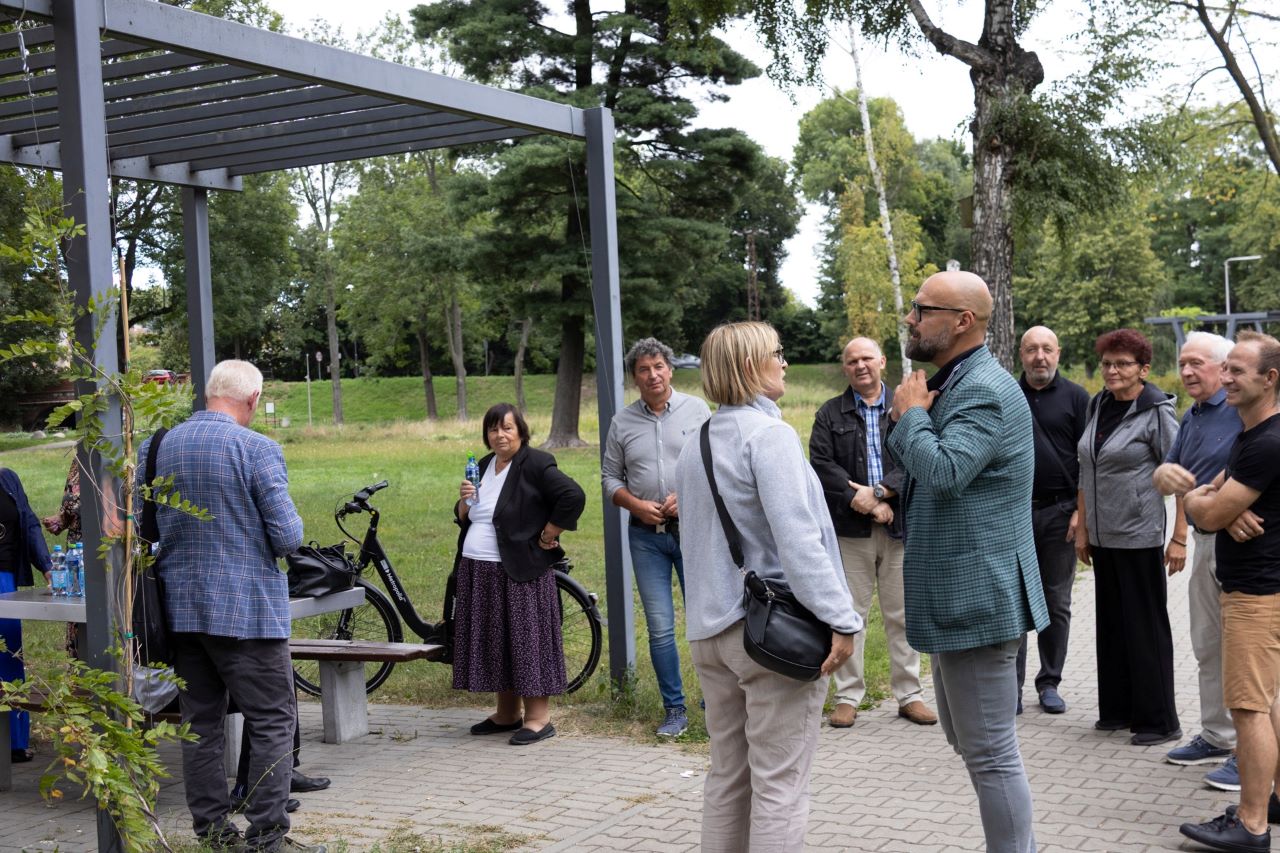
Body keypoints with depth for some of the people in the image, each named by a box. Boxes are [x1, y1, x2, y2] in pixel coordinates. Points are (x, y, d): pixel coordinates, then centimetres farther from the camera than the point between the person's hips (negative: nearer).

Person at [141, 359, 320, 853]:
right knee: (272, 723, 1)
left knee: (200, 722, 14)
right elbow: (288, 537, -15)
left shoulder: (156, 447, 5)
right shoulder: (257, 450, -12)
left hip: (180, 608, 6)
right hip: (247, 609, -6)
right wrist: (280, 536, 7)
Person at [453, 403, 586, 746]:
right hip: (477, 573, 8)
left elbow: (573, 496, -20)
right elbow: (463, 518, 21)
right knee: (494, 644, 13)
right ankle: (507, 713, 24)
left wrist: (546, 537, -14)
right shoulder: (483, 467, 15)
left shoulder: (535, 465, -9)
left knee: (526, 640, -4)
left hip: (519, 573, -8)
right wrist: (464, 500, -2)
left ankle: (538, 718, 3)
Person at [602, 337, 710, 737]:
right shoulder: (623, 422, 7)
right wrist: (636, 505, -7)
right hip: (646, 536, 2)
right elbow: (610, 477, 11)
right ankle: (674, 709, 13)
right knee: (659, 628, 3)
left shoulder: (696, 410, 2)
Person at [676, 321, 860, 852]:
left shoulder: (695, 445, 12)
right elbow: (797, 537, -22)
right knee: (779, 785, -1)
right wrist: (840, 618, -21)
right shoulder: (769, 434, -13)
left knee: (727, 777, 15)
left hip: (710, 627, 8)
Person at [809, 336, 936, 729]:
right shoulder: (830, 413, 8)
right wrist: (865, 502, -13)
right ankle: (848, 696, 13)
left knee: (902, 614, 7)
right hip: (850, 529, 0)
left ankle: (909, 695, 17)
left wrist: (878, 492, -16)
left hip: (900, 526, 0)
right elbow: (822, 464, -4)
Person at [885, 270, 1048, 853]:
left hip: (978, 597, -11)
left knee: (990, 751, -3)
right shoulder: (952, 383, 14)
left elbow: (943, 472, -32)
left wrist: (912, 414, -15)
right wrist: (906, 423, -2)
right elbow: (910, 465, 18)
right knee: (965, 737, 21)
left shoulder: (985, 392, -19)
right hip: (956, 594, 11)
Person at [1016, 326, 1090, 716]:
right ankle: (1011, 686, 7)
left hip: (1060, 513, -1)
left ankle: (1050, 684, 18)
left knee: (1057, 603, 7)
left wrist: (1081, 510, -6)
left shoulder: (1075, 397, 3)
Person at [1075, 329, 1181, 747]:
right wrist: (1082, 528, 14)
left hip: (1139, 536, -7)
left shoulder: (1157, 412, -10)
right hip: (1103, 536, 7)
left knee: (1146, 625, 0)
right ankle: (1118, 709, 26)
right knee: (1110, 622, 14)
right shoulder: (1097, 406, 9)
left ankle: (1158, 720, 10)